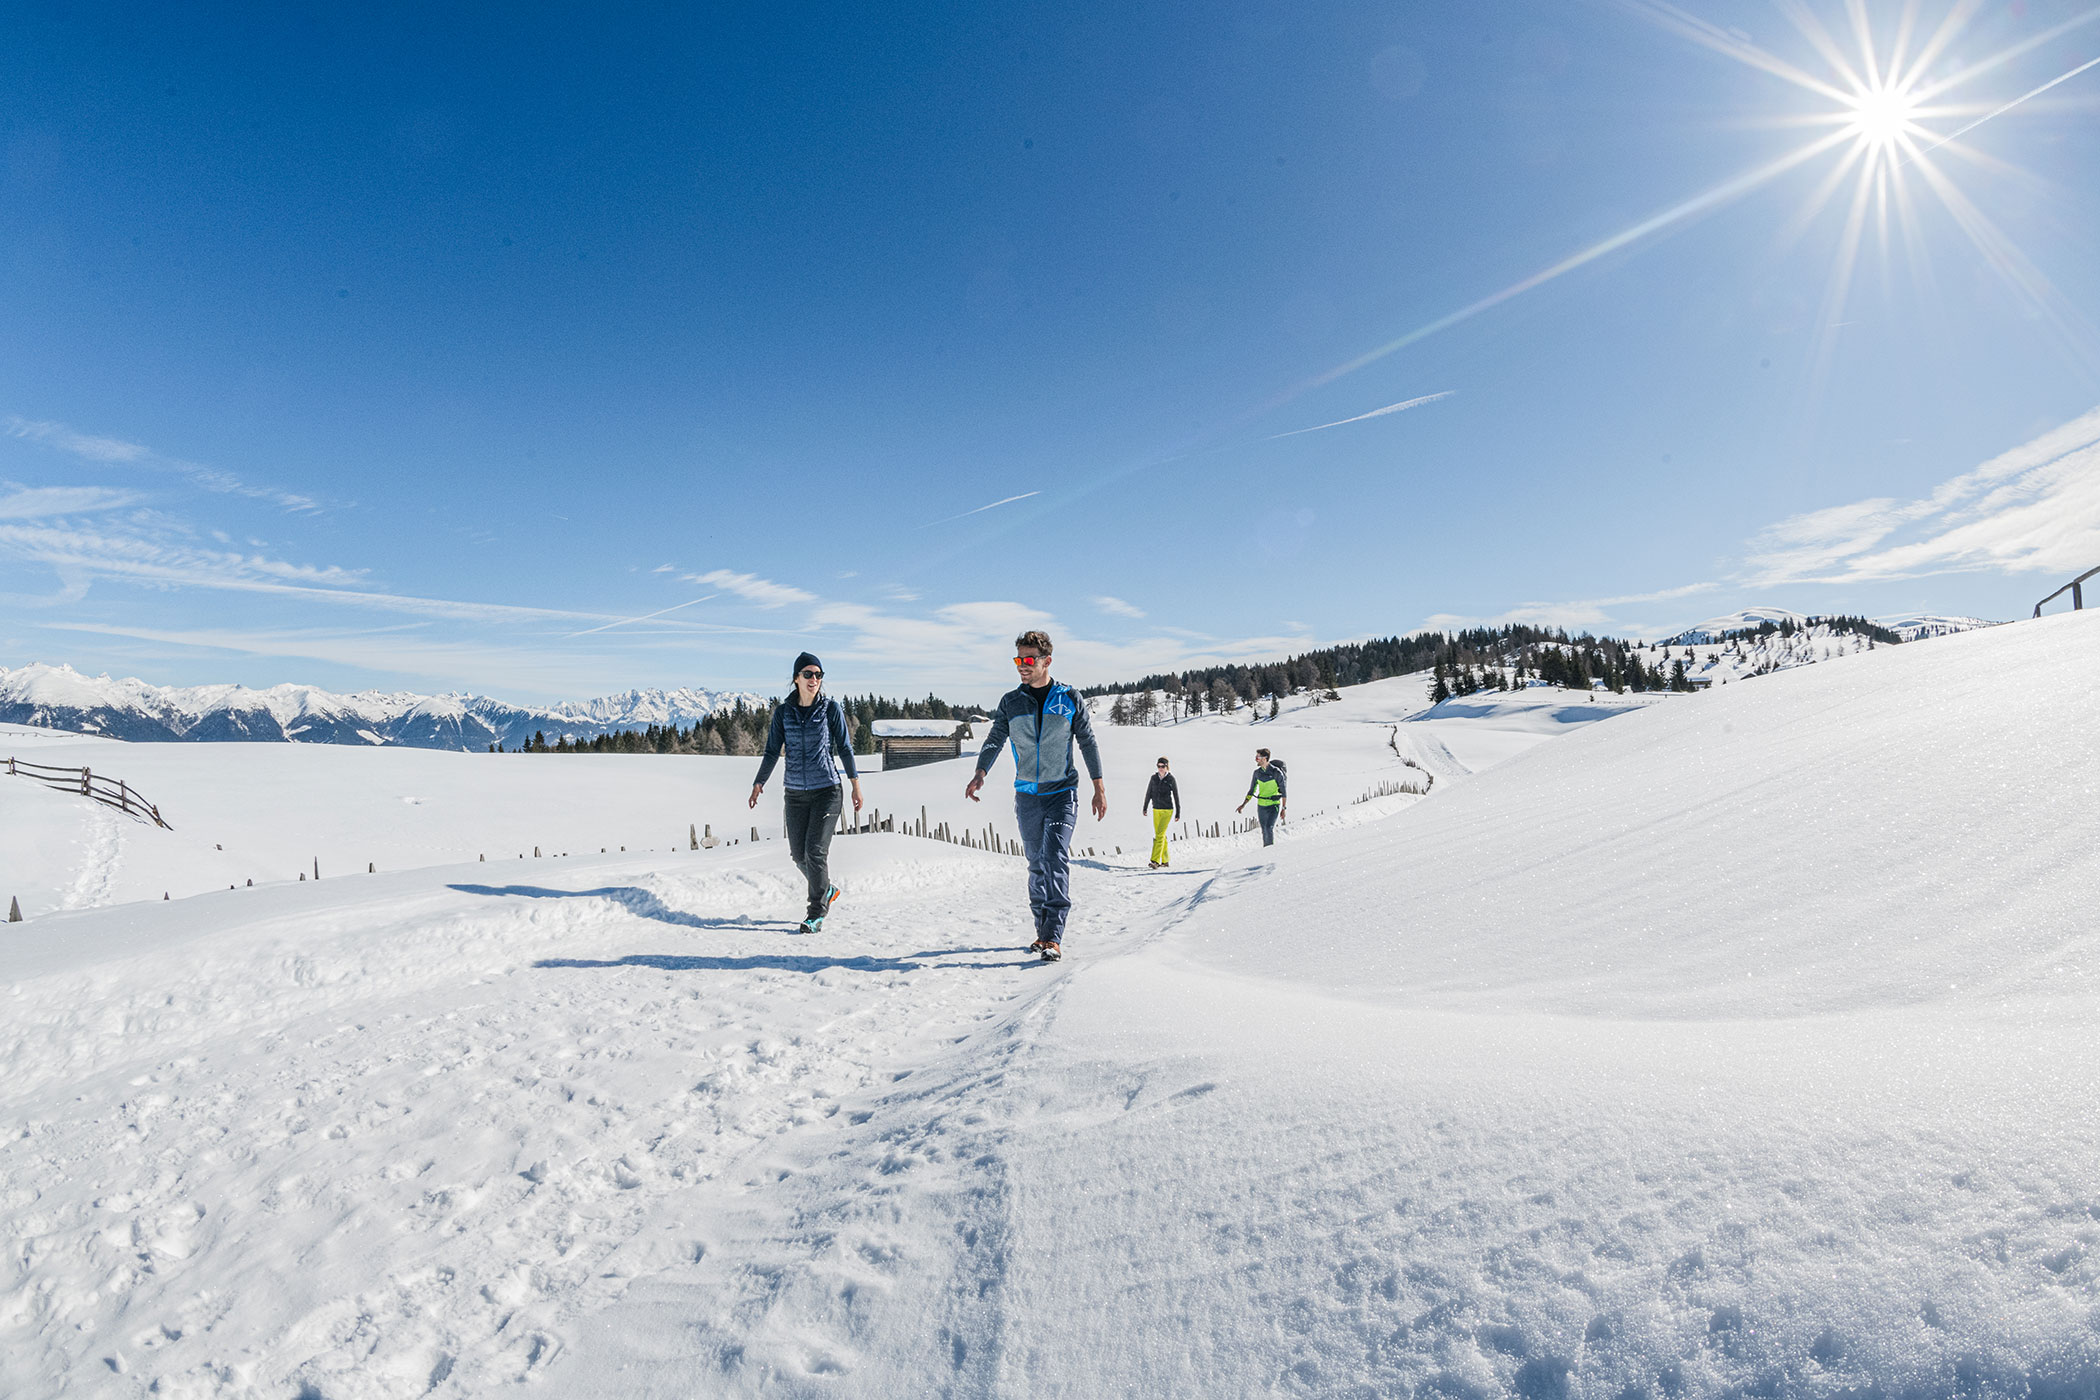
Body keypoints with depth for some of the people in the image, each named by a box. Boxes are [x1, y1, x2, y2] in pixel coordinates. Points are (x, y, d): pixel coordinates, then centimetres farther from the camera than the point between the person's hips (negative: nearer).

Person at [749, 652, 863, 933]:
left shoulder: (831, 708, -3)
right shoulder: (783, 712, 3)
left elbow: (844, 748, 2)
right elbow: (772, 751, 7)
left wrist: (856, 785, 1)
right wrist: (759, 784, 0)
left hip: (827, 790, -3)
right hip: (796, 794, 3)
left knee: (815, 851, -11)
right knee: (798, 854, 7)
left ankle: (817, 914, 1)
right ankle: (826, 890, 34)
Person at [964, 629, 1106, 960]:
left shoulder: (1069, 699, -2)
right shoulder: (1010, 702, 4)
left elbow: (1088, 743, 4)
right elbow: (995, 740, -2)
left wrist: (1099, 788, 1)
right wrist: (980, 774, -20)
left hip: (1062, 793, -3)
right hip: (1027, 795, 3)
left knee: (1056, 859, -15)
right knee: (1037, 864, 10)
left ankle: (1053, 938, -17)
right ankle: (1043, 929, 22)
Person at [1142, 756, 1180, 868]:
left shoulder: (1171, 779, -6)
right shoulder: (1154, 778, 4)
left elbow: (1176, 796, -1)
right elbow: (1149, 793, 12)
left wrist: (1178, 812, 0)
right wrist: (1145, 807, 15)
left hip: (1167, 810, -5)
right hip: (1156, 810, 5)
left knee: (1160, 834, -14)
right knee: (1159, 835, 9)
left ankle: (1155, 861, -18)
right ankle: (1165, 861, 18)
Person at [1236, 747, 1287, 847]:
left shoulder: (1276, 772, -12)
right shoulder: (1257, 772, 3)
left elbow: (1283, 791, -6)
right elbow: (1252, 790, 12)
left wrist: (1283, 808, -8)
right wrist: (1243, 805, 5)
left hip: (1274, 805, -5)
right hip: (1261, 806, 5)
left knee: (1269, 828, -20)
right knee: (1264, 831, 10)